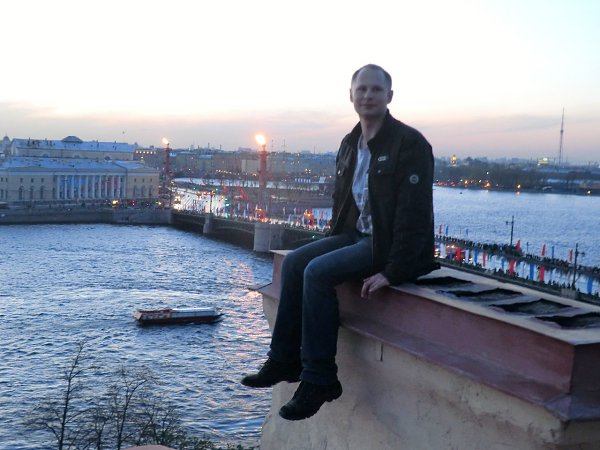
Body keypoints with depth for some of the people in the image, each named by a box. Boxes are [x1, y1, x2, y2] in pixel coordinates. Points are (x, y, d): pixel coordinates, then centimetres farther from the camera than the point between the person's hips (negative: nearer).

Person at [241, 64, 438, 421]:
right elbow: (342, 200, 20)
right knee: (295, 262, -5)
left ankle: (319, 379, -16)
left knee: (318, 272, -24)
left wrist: (393, 271, -25)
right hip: (358, 235, 9)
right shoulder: (350, 144, 11)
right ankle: (285, 361, 2)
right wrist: (331, 244, 8)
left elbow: (413, 213, -21)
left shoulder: (410, 143, -15)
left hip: (391, 244, -8)